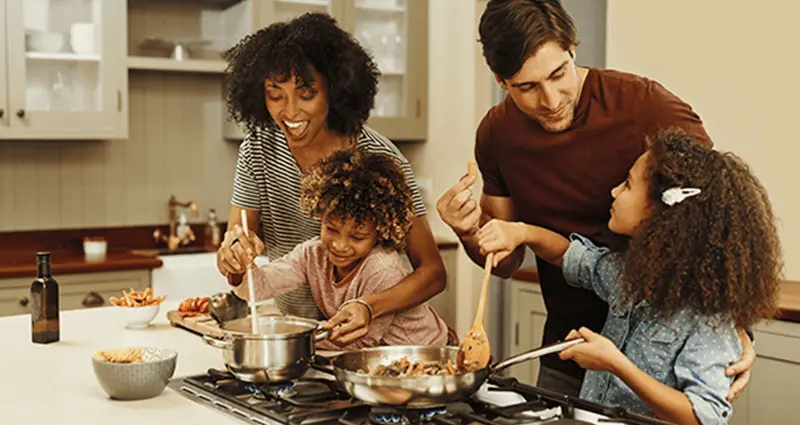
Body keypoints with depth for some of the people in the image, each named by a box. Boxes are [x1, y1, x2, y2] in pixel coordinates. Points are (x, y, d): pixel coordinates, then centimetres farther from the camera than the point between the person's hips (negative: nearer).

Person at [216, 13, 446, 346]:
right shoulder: (258, 149, -3)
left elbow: (432, 271, -15)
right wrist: (232, 253, -24)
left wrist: (369, 307, -32)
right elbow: (233, 275, -1)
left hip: (368, 337, -4)